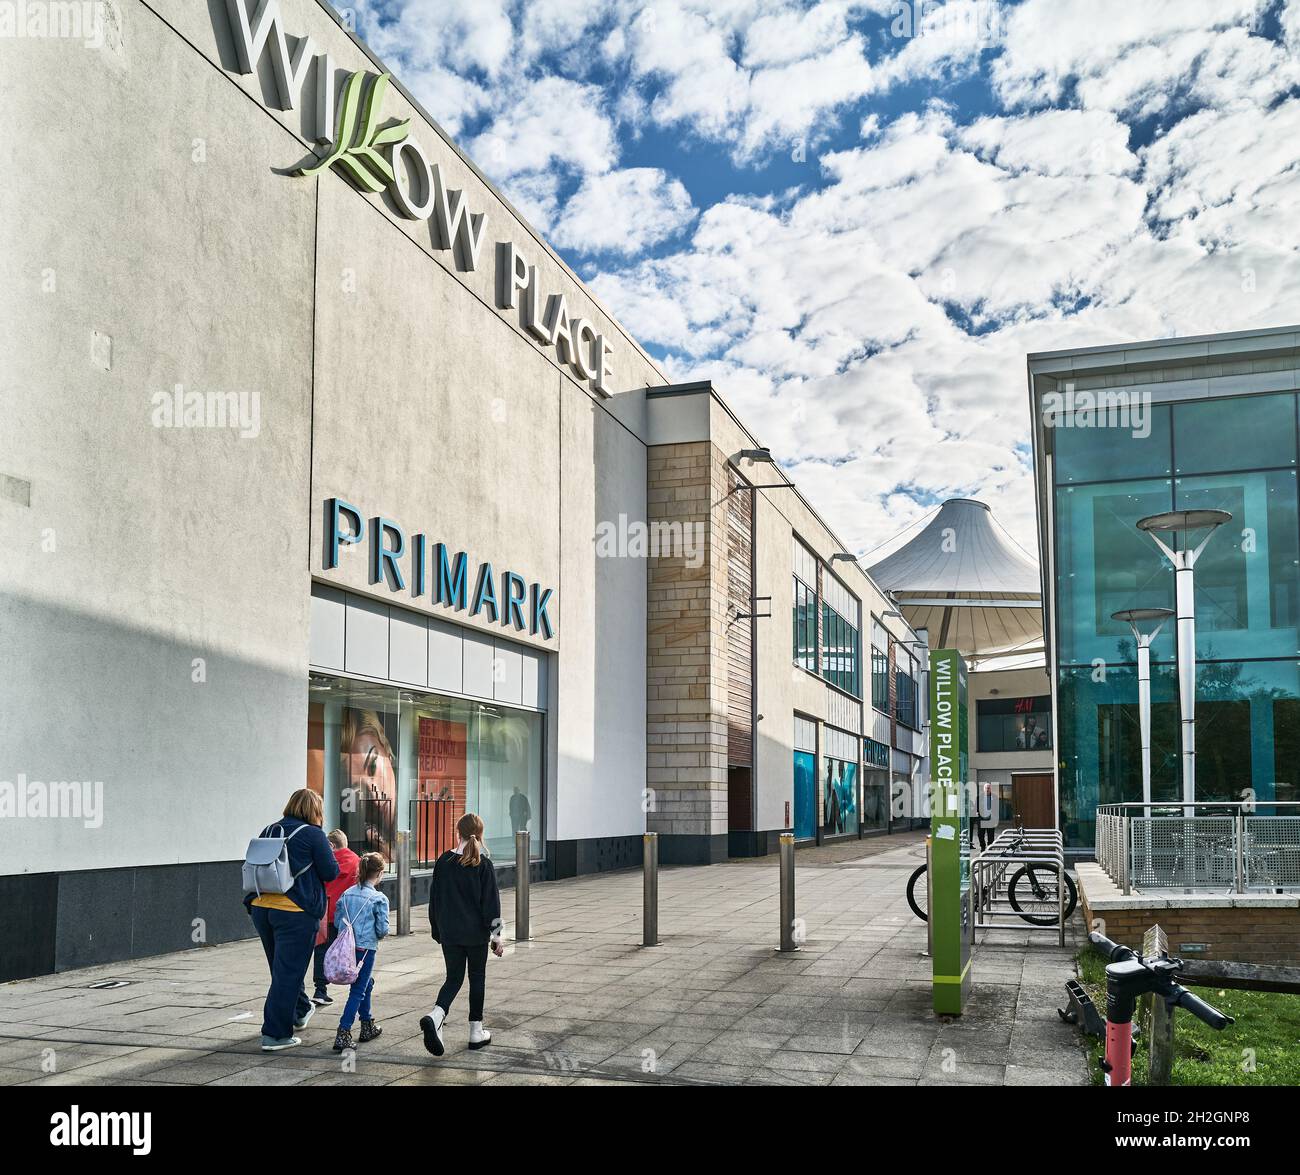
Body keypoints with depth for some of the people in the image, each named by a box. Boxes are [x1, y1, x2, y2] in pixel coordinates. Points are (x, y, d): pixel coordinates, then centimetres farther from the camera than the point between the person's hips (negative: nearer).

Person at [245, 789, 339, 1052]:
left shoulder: (268, 831, 9)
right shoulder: (312, 834, -9)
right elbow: (330, 872, -8)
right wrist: (327, 854, 10)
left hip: (261, 908, 7)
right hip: (295, 911, -7)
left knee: (283, 967, 23)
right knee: (288, 971, 0)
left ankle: (300, 1010, 43)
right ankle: (275, 1035, 2)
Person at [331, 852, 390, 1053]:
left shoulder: (346, 894, 4)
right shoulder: (379, 899, -11)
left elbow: (337, 922, 7)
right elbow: (382, 929, -12)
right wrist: (378, 933, 10)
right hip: (366, 949, -6)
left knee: (366, 983, 24)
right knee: (357, 991, -2)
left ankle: (368, 1026, 36)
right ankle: (342, 1035, -10)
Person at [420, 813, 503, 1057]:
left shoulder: (443, 862, -1)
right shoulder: (483, 865, -9)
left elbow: (435, 898, 6)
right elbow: (492, 903, -9)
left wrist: (437, 931, 17)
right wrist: (496, 936, -3)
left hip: (449, 933, 2)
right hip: (477, 933, -2)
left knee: (453, 978, 11)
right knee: (477, 978, 12)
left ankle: (435, 1016, -15)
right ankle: (476, 1032, 16)